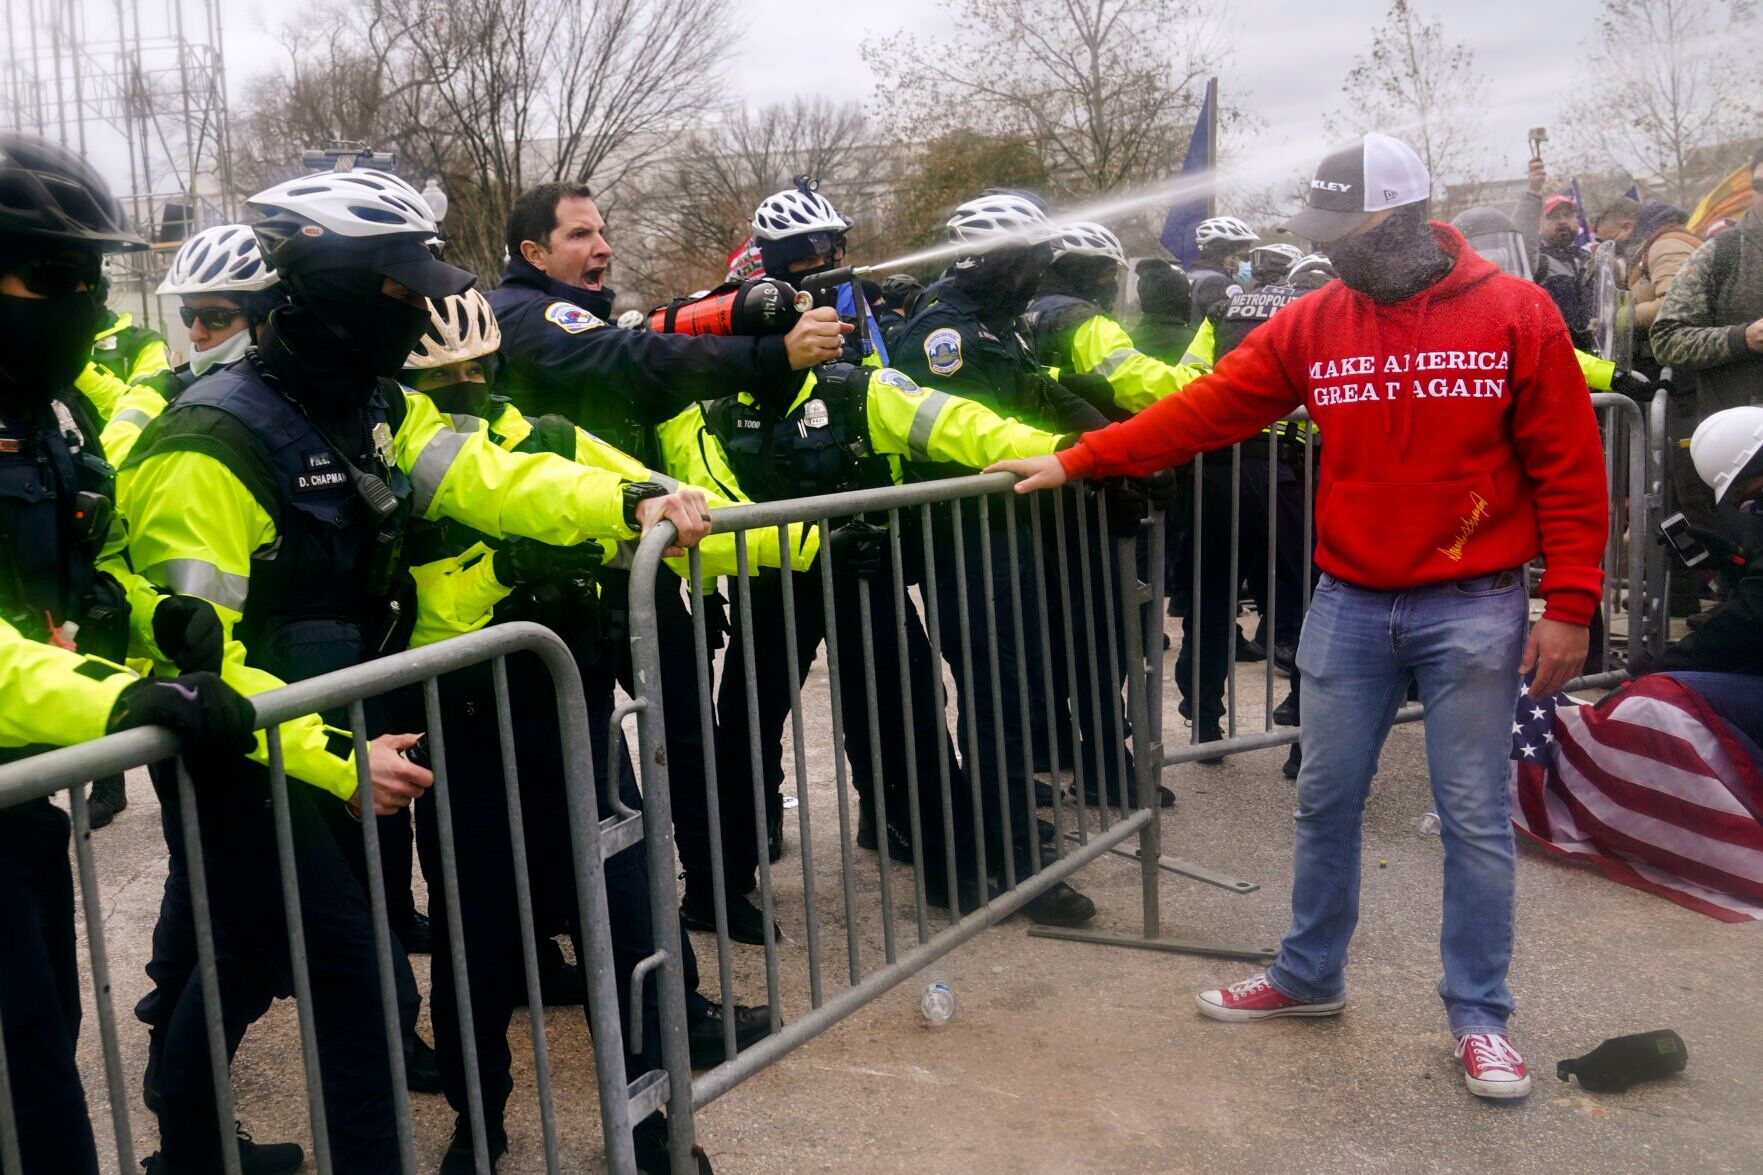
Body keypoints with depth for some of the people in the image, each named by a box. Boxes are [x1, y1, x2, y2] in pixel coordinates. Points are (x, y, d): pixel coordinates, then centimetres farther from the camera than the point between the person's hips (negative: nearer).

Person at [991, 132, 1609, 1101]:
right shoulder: (1314, 323, 3)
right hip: (1349, 607, 3)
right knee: (1326, 802, 12)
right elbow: (1204, 409, 0)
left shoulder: (1516, 317, -5)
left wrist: (1569, 606, -8)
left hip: (1471, 610, -3)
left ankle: (1479, 1017, 19)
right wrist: (1075, 460, -3)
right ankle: (1308, 977, 30)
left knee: (1474, 818, 4)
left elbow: (1568, 470, -5)